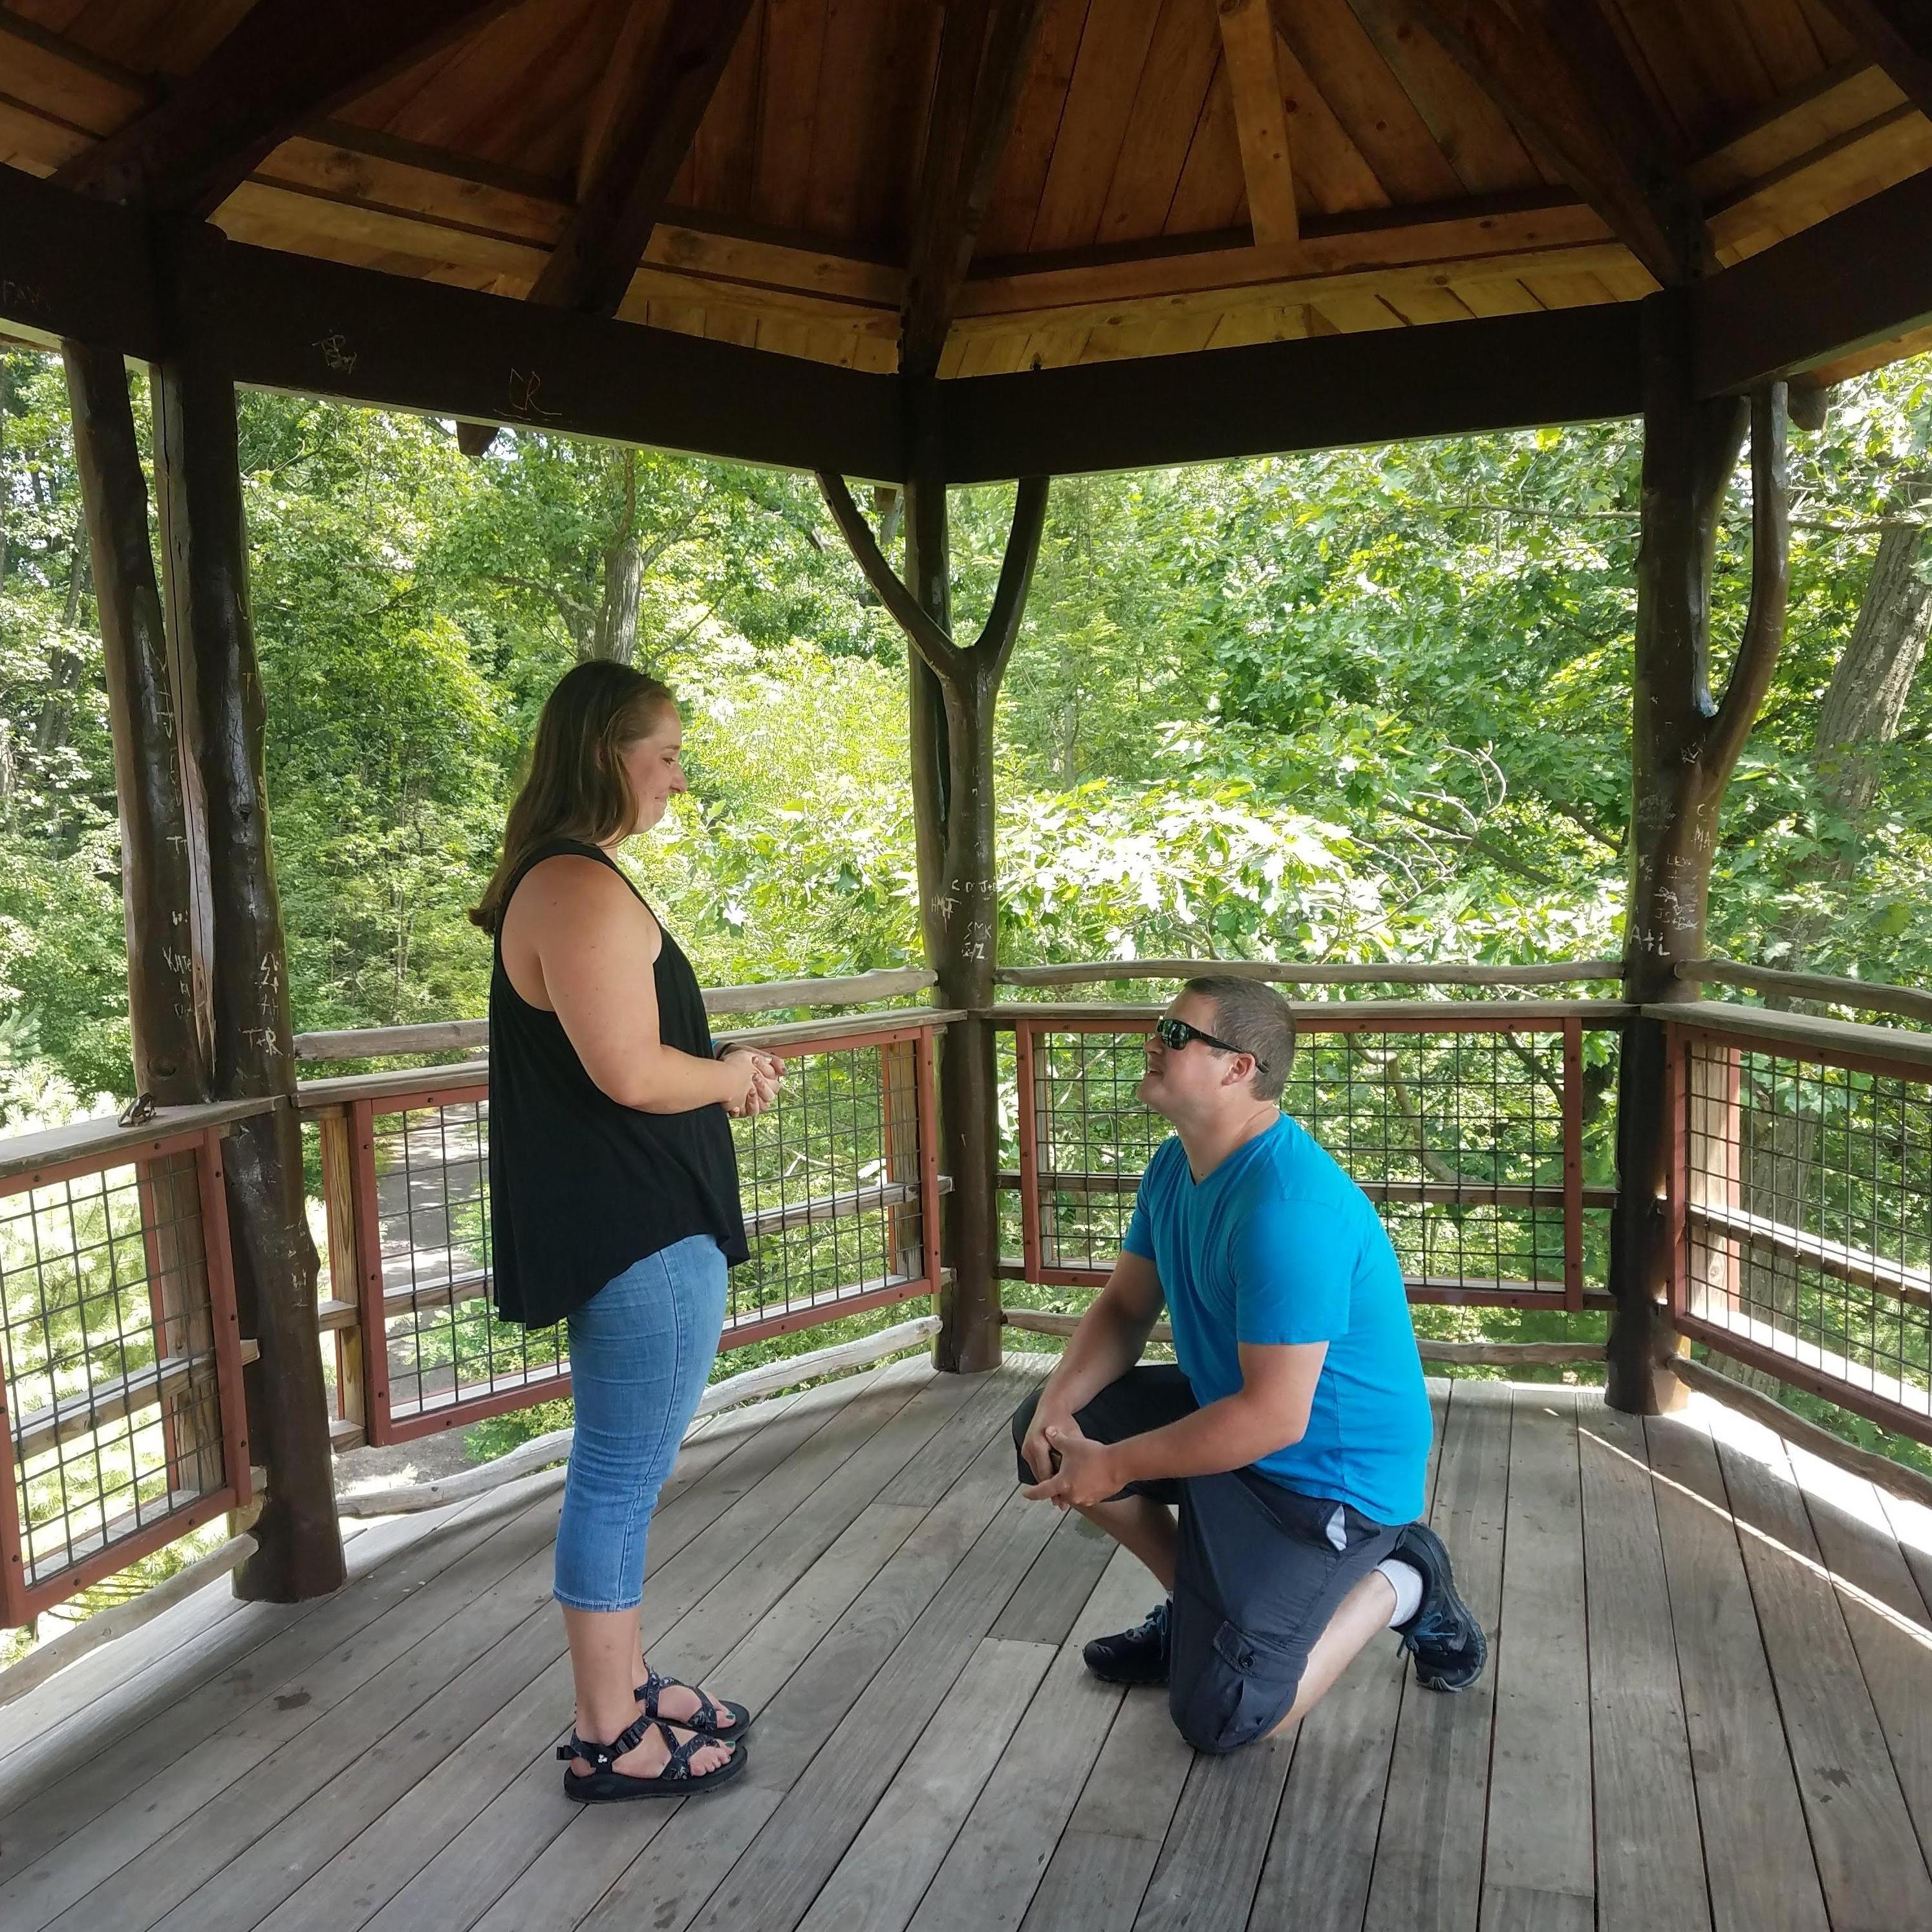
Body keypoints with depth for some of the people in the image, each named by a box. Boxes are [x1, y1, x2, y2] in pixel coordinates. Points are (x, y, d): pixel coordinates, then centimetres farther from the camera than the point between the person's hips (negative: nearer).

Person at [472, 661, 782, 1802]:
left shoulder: (559, 880, 14)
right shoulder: (583, 889, -19)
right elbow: (632, 1072, -25)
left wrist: (713, 1073, 7)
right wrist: (735, 1075, -7)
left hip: (623, 1228, 11)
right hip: (640, 1236, -11)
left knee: (622, 1472, 20)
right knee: (621, 1479, 2)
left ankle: (626, 1684, 36)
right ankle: (611, 1740, 18)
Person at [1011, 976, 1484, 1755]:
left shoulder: (1285, 1208, -32)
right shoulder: (1176, 1166, -1)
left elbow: (1273, 1418, -31)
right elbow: (1124, 1307, 7)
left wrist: (1114, 1466, -22)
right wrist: (1058, 1405, -12)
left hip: (1324, 1469, -9)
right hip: (1229, 1404, 9)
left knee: (1217, 1718, -10)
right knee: (1045, 1435, 5)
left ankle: (1396, 1584, 9)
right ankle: (1202, 1598, 18)